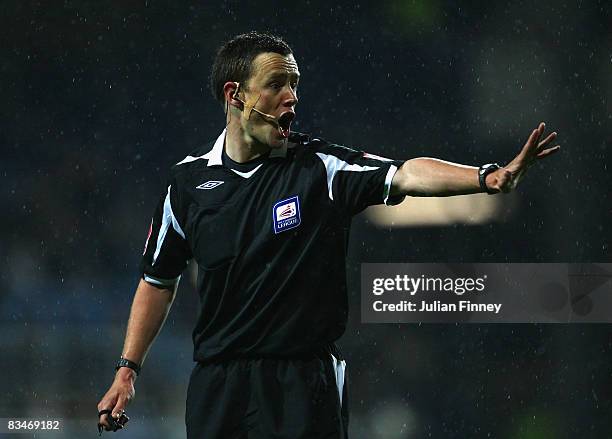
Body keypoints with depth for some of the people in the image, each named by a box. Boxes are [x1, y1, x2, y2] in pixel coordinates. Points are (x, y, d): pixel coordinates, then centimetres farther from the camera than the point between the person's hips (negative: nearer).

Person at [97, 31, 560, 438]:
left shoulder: (321, 165, -4)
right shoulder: (189, 179, 4)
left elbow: (404, 174, -21)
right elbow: (159, 279, 15)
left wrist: (486, 177, -37)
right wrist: (127, 370, 11)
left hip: (304, 382, -2)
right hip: (217, 383, 2)